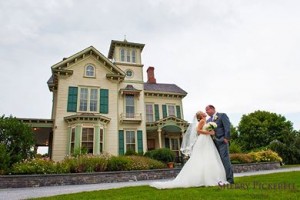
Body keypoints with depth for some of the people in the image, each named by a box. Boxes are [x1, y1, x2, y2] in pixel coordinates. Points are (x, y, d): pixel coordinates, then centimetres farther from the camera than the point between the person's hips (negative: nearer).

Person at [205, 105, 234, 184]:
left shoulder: (222, 115, 3)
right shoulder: (208, 120, 20)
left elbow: (227, 126, -7)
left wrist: (226, 138, -15)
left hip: (222, 141, -6)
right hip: (214, 143, 6)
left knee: (225, 159, -7)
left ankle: (229, 179, -2)